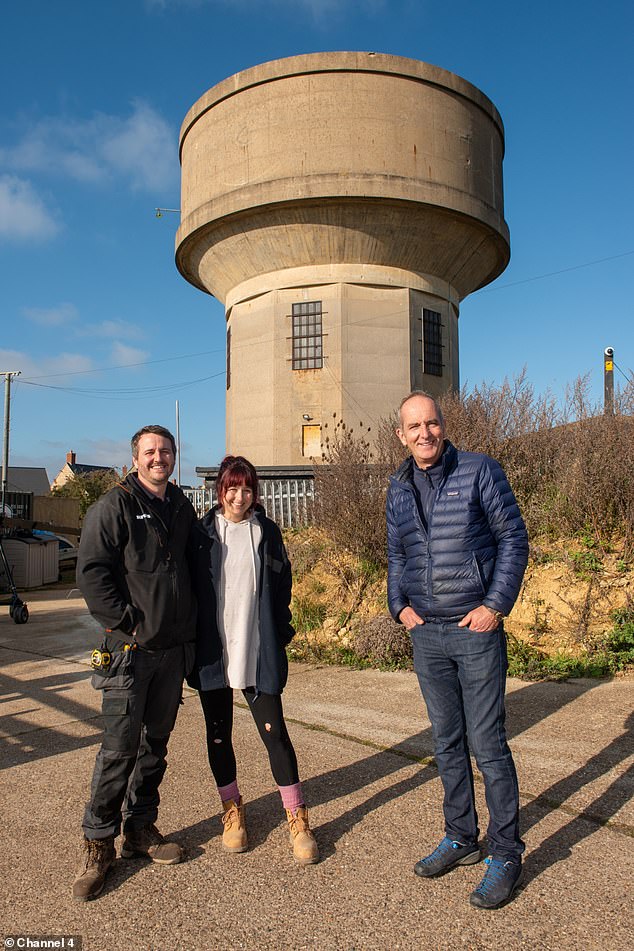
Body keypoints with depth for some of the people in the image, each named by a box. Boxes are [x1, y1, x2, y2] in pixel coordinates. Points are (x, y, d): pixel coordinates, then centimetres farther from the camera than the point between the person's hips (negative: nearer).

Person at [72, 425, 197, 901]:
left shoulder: (183, 508, 11)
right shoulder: (114, 506, -6)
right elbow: (92, 573, -12)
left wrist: (190, 626, 10)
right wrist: (129, 623, -15)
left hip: (174, 648, 6)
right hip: (131, 649, -5)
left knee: (156, 742, 14)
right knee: (120, 747, -2)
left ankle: (140, 828, 29)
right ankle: (98, 843, 14)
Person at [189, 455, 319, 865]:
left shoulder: (267, 532, 3)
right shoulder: (202, 532, 2)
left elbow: (282, 587, 8)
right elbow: (189, 586, 4)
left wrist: (280, 635, 1)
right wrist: (192, 641, 0)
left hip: (258, 654, -1)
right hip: (212, 653, 1)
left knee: (274, 731, 0)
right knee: (219, 733, 12)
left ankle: (298, 818, 13)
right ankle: (233, 810, 31)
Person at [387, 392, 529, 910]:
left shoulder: (480, 470, -6)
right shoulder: (399, 487, 8)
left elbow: (514, 538, -5)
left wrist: (496, 604, -12)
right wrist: (399, 605, 5)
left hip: (476, 630, -5)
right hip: (426, 633, 5)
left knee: (488, 745, 1)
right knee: (447, 743, 15)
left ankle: (506, 854, 19)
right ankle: (461, 838, 32)